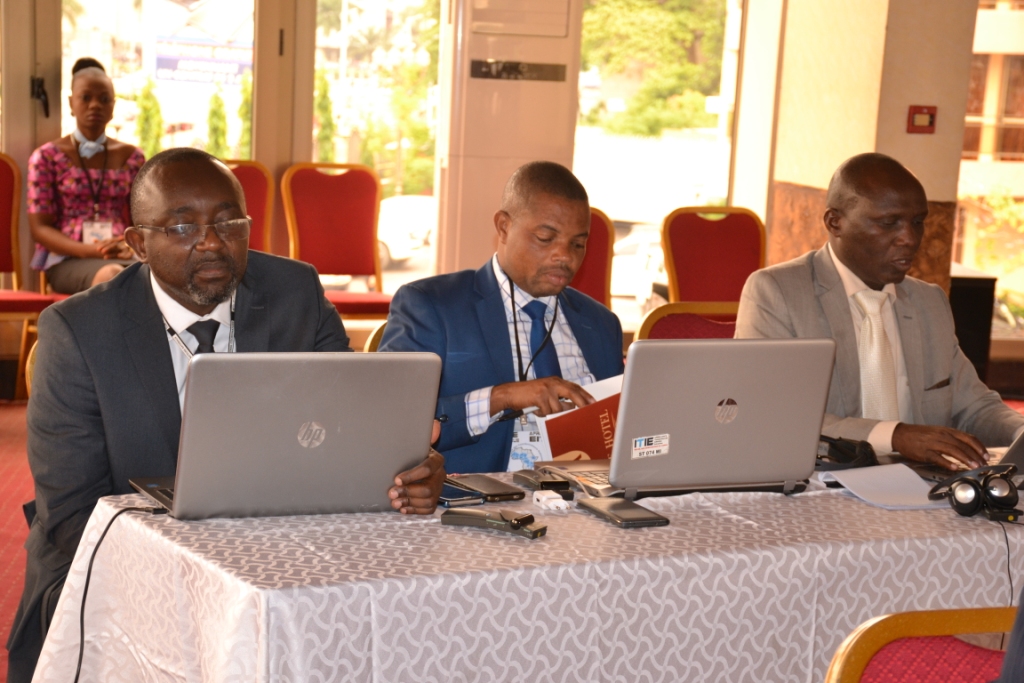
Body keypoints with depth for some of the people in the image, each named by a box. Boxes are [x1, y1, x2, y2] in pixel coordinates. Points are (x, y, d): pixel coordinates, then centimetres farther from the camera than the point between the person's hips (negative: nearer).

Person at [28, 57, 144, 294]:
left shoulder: (131, 157, 14)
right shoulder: (47, 157, 5)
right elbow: (40, 228, 0)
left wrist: (129, 247, -12)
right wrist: (91, 250, -17)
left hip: (121, 256, 3)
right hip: (66, 258, -3)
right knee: (112, 276, -40)